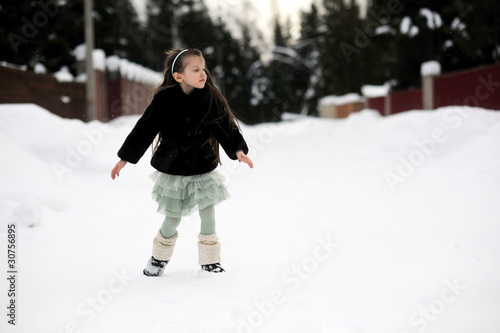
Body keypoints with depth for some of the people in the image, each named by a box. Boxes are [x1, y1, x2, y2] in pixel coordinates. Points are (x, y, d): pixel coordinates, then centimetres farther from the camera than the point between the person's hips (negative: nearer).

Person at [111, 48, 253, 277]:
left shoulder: (211, 97, -8)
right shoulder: (164, 100, -14)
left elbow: (225, 126, 1)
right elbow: (144, 129, -8)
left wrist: (238, 150, -12)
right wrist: (125, 159, -5)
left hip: (204, 168, 2)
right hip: (173, 170, -2)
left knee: (208, 214, 3)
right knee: (173, 218, 7)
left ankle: (209, 260, 21)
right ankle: (160, 257, 33)